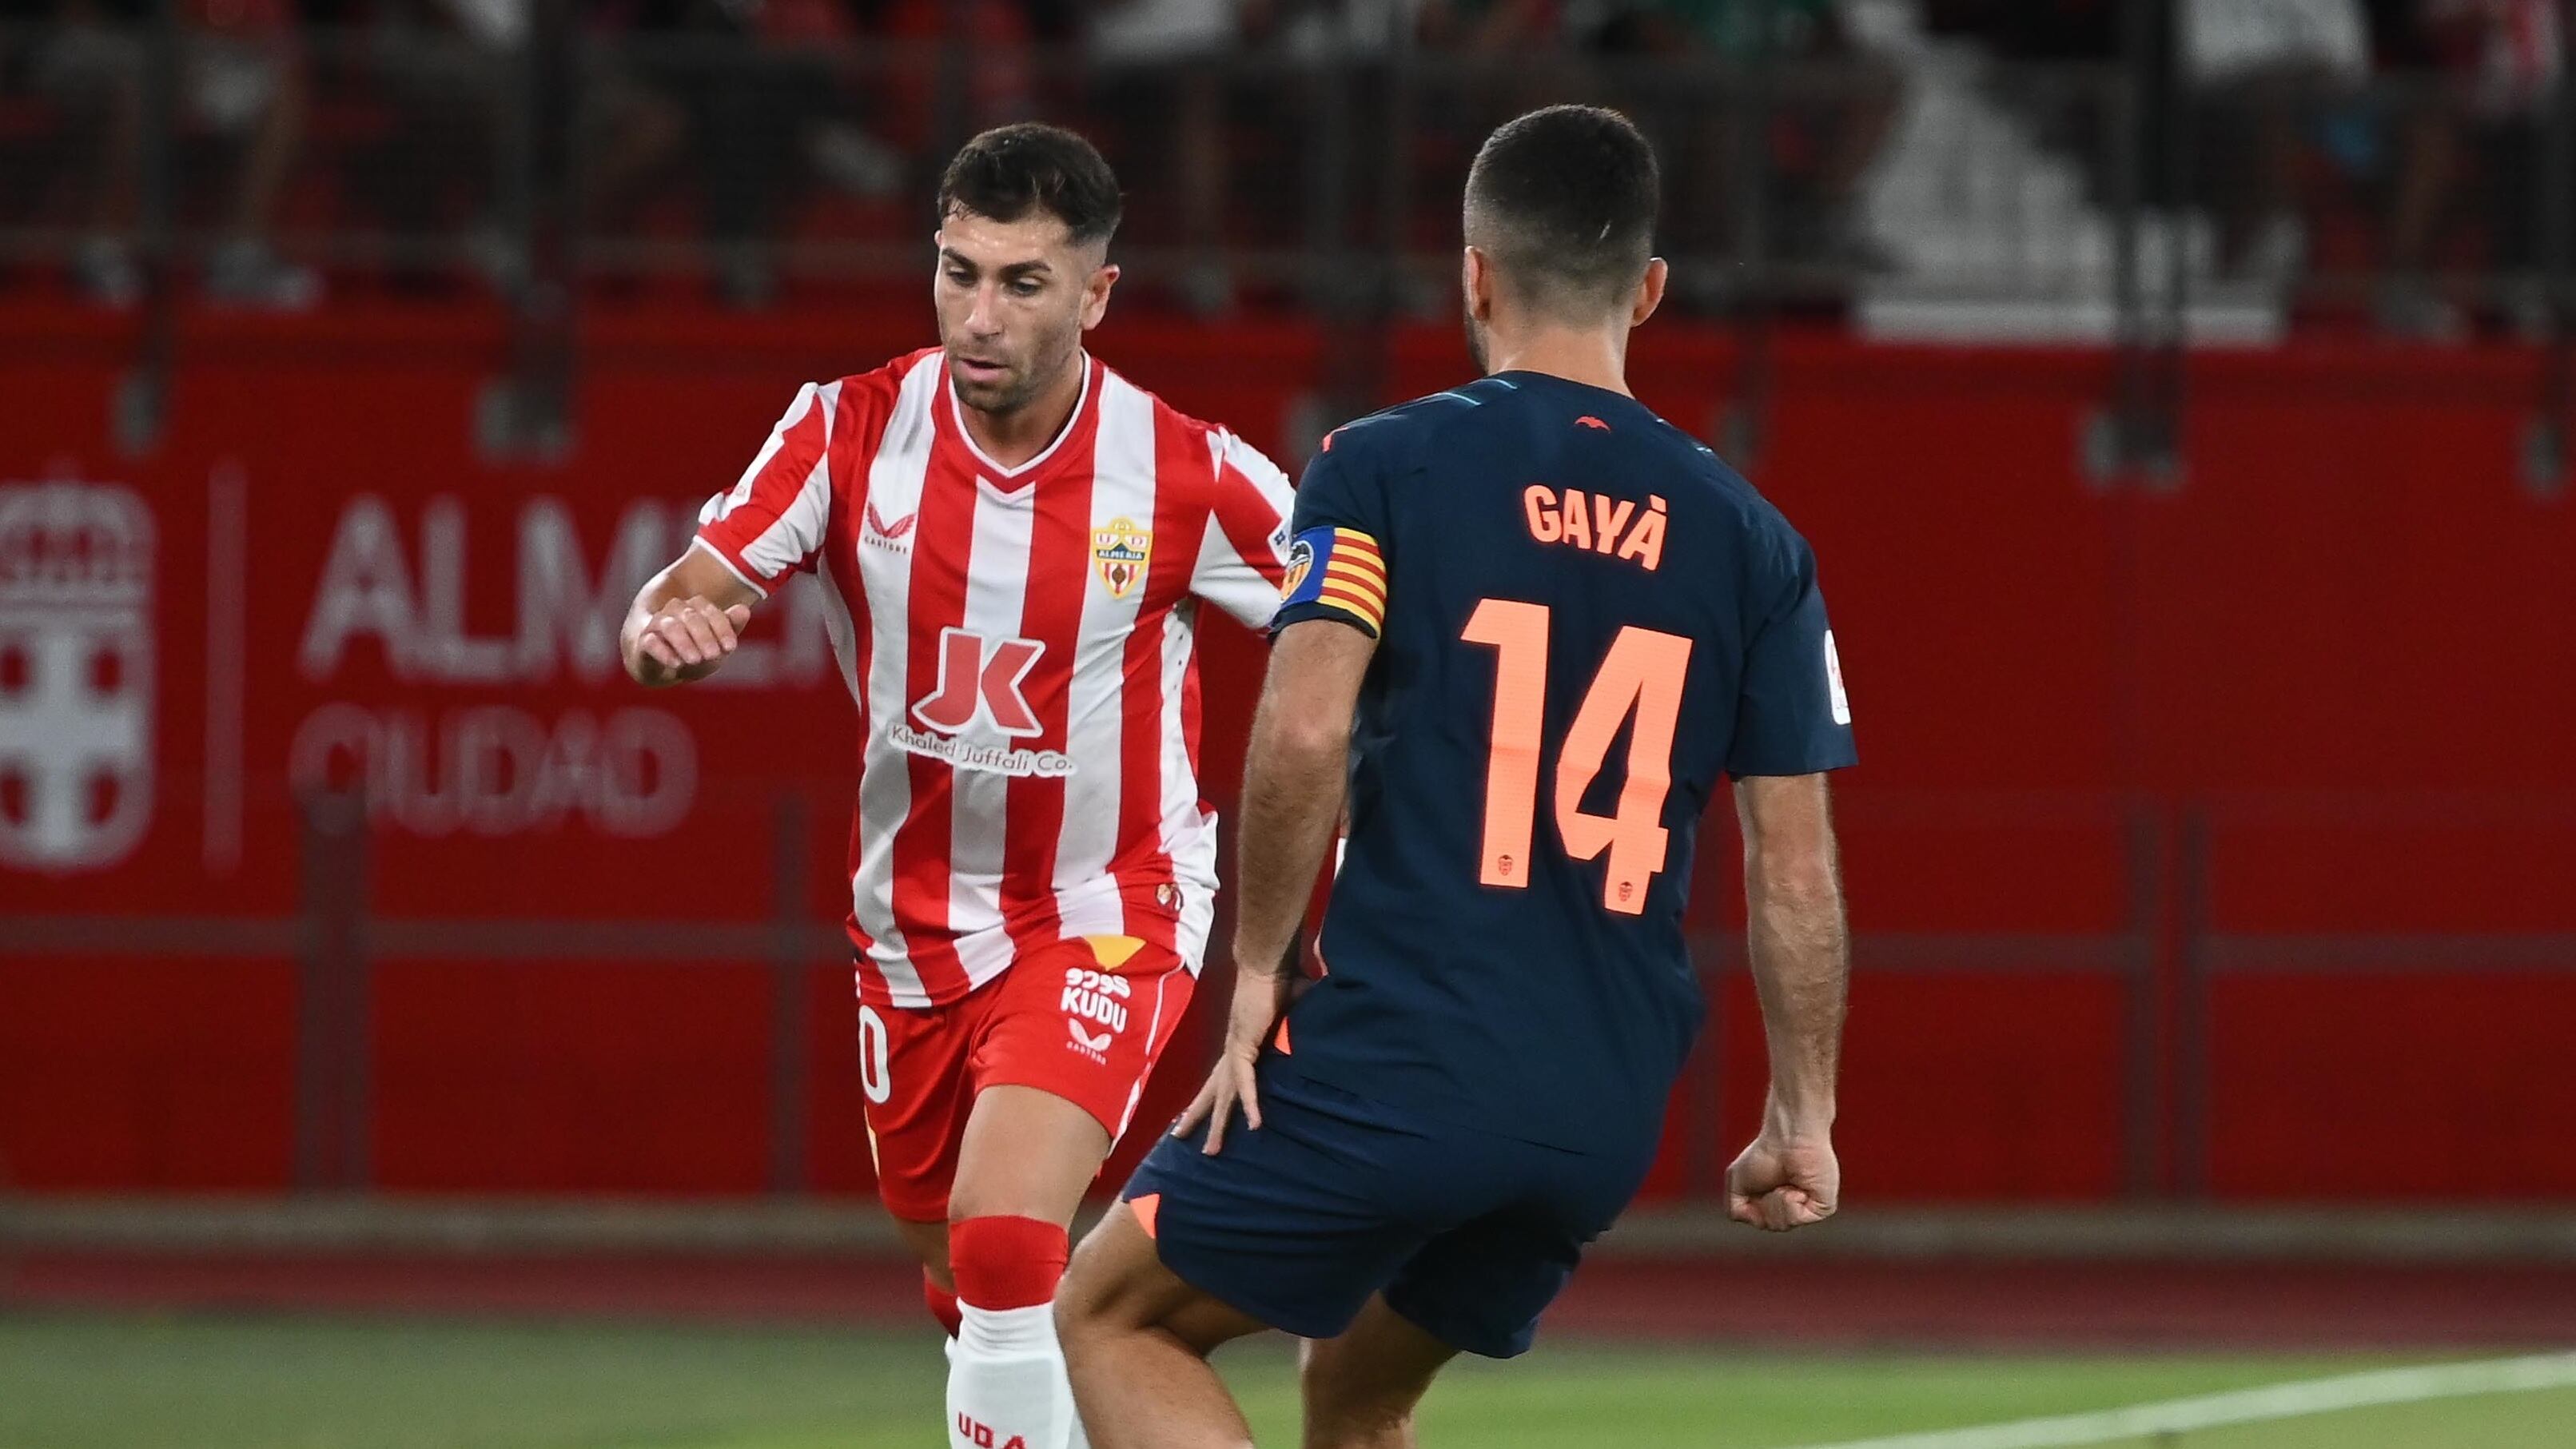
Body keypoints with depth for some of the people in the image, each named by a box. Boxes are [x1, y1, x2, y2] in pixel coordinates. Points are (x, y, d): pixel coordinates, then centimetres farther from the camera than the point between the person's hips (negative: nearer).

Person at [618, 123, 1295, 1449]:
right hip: (916, 926, 4)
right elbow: (686, 596, -14)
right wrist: (664, 626, -39)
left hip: (1106, 917, -4)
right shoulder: (852, 430, -10)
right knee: (968, 1295, 17)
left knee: (1004, 1244, -27)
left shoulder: (1188, 476, -16)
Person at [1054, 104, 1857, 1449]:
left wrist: (1256, 970, -4)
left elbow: (1302, 733, -16)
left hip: (1400, 1051, -5)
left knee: (1111, 1316, 12)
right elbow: (1795, 862, 6)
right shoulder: (1749, 540, 8)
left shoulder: (1385, 467, -3)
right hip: (1610, 1111, 5)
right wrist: (1802, 1118, 13)